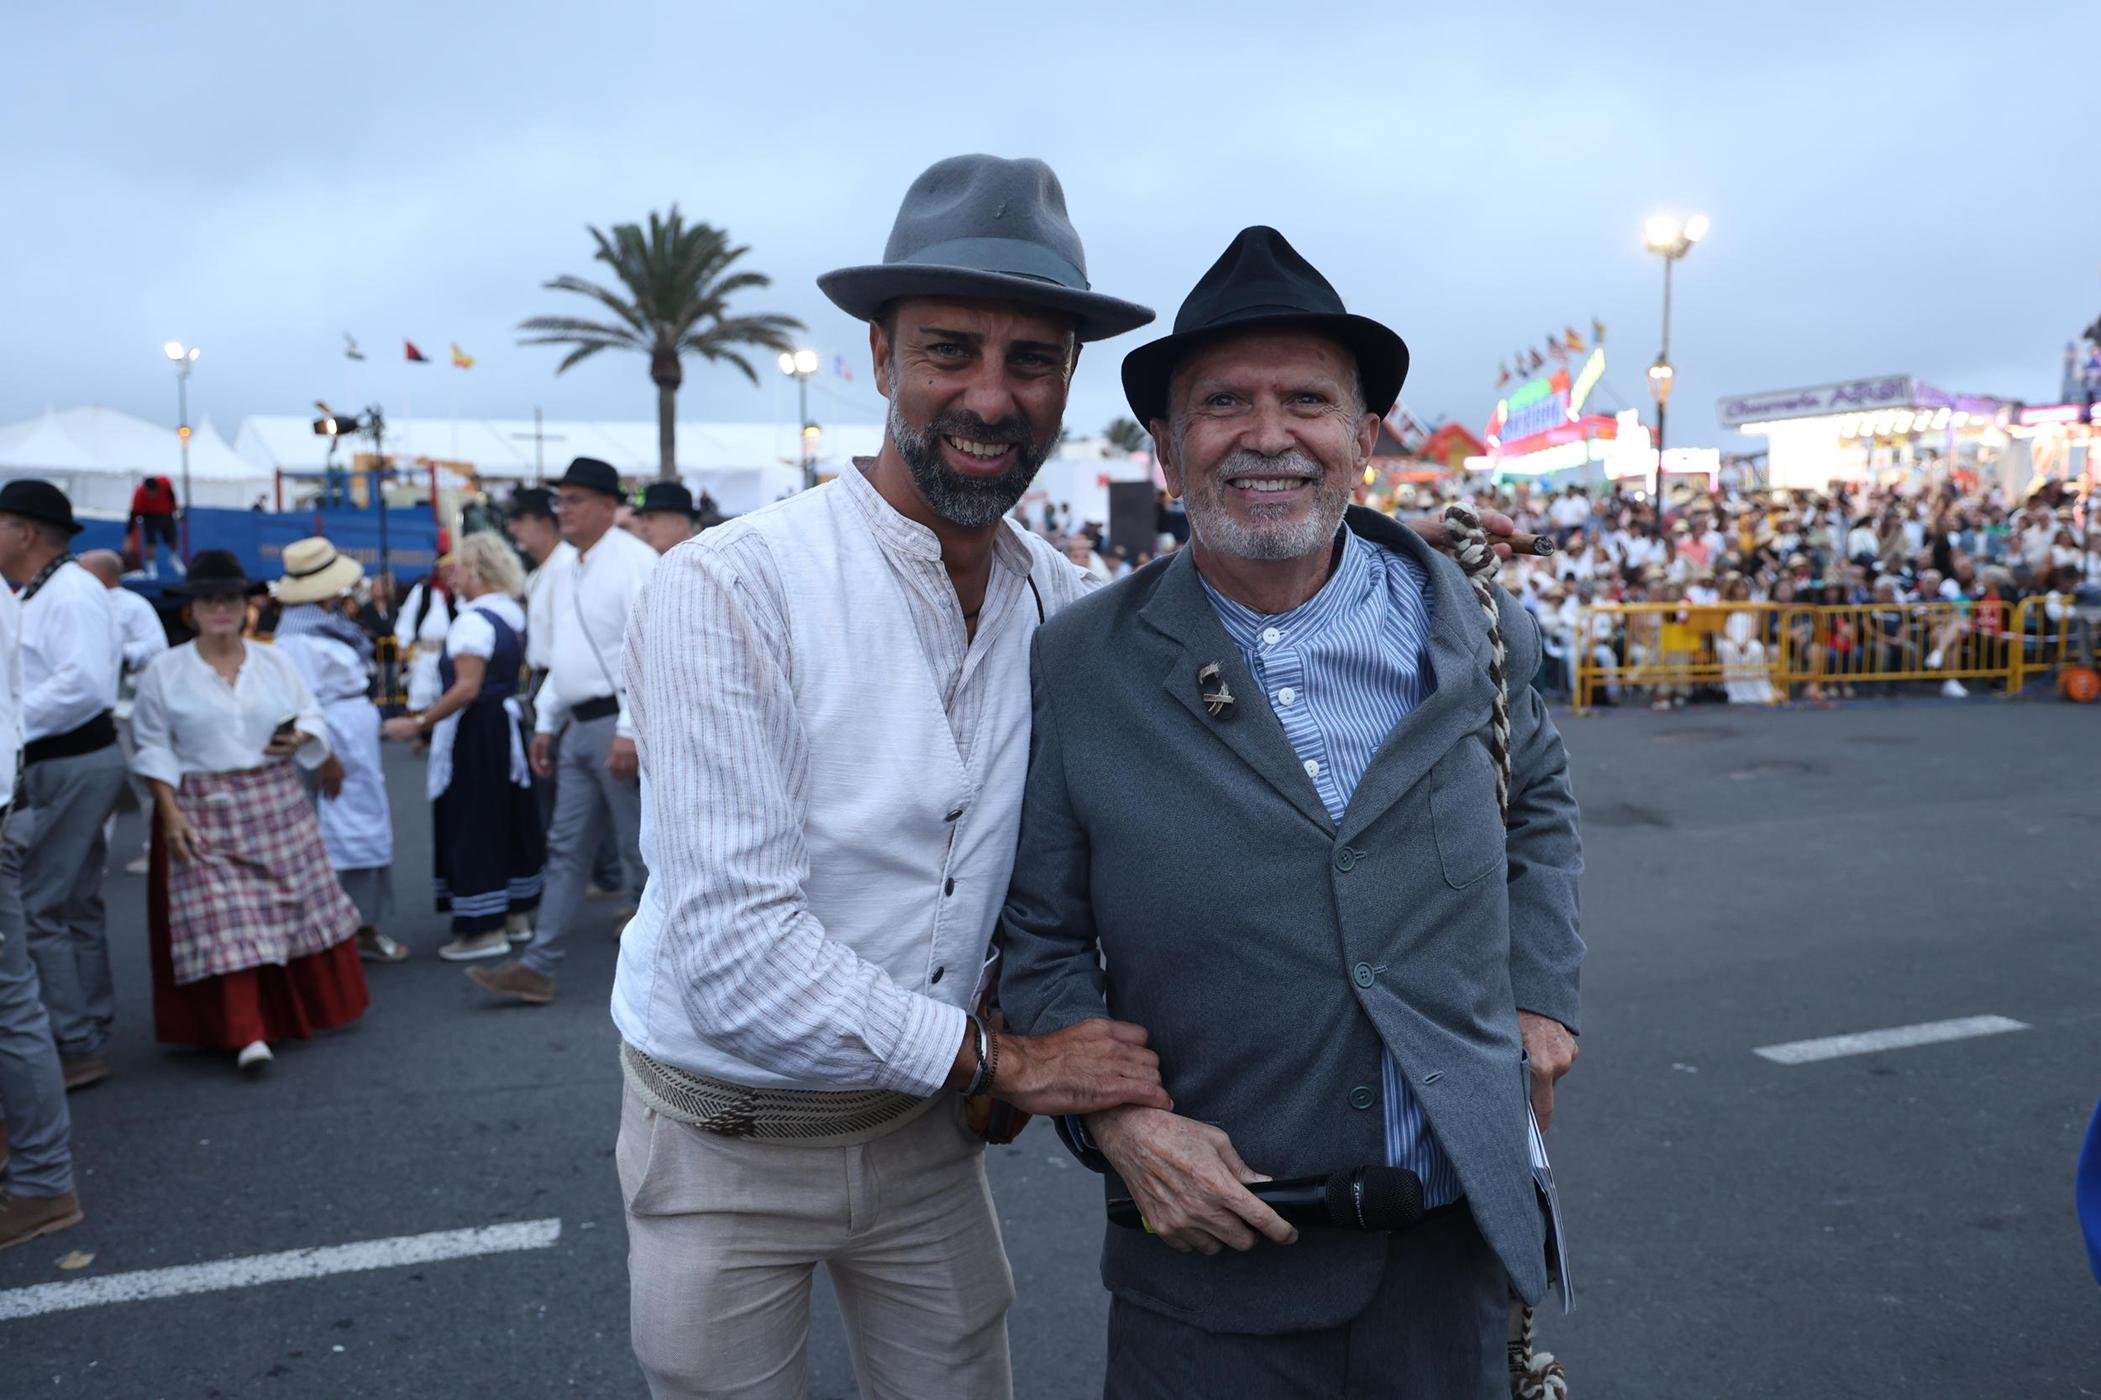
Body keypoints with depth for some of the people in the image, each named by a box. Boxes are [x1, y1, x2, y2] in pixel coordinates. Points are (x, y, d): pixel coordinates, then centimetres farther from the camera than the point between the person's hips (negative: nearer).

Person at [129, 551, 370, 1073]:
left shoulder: (274, 661, 7)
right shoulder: (164, 672, 0)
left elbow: (313, 716, 13)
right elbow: (155, 749, -2)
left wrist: (299, 739, -10)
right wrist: (170, 813, -11)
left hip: (278, 804, 3)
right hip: (205, 810, -3)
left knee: (299, 904, 7)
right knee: (223, 919, -8)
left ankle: (309, 1011, 25)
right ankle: (246, 1034, -7)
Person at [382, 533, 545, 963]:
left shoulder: (473, 619, -18)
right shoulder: (512, 613, 9)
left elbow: (467, 688, -25)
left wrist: (419, 725, -21)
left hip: (474, 733, -9)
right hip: (507, 723, 9)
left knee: (471, 825, -2)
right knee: (510, 817, 15)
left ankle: (485, 930, 3)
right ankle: (516, 915, 24)